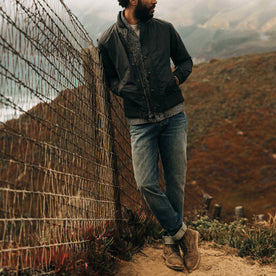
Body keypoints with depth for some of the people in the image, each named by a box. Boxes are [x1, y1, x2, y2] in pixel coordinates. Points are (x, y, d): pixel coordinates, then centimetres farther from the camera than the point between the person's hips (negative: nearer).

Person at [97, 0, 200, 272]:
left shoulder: (164, 29, 3)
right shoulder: (107, 41, 0)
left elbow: (185, 61, 17)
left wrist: (175, 78, -2)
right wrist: (125, 90, -3)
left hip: (173, 116, 1)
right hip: (140, 123, -1)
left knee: (176, 183, 4)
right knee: (147, 184, -11)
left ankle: (171, 241, 22)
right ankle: (183, 233, 9)